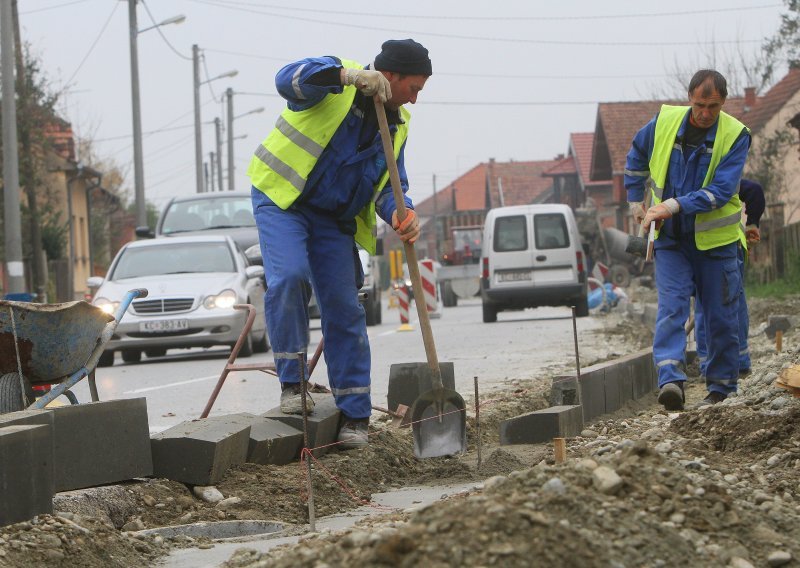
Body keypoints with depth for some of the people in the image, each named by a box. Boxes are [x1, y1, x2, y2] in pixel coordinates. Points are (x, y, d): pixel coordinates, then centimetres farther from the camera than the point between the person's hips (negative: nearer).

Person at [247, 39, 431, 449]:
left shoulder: (396, 124, 5)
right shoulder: (334, 82, -14)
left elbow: (388, 185, 3)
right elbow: (289, 79, -35)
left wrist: (399, 214, -20)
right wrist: (348, 75, -48)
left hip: (334, 216, 6)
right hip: (282, 199, -6)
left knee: (344, 310, 1)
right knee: (289, 277, -28)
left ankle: (354, 415, 6)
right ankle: (291, 381, -12)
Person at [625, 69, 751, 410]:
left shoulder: (735, 135, -12)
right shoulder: (665, 122, -3)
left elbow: (722, 190, -20)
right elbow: (638, 153, 18)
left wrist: (673, 206, -27)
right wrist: (635, 200, 19)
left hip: (715, 240, -1)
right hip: (671, 240, 1)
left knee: (721, 317, 6)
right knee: (671, 308, -15)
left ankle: (722, 388, 18)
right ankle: (670, 379, -27)